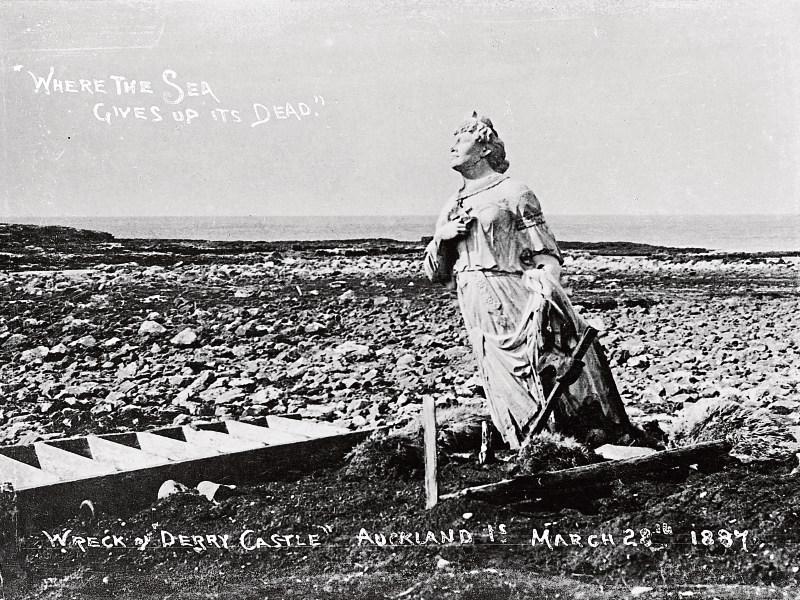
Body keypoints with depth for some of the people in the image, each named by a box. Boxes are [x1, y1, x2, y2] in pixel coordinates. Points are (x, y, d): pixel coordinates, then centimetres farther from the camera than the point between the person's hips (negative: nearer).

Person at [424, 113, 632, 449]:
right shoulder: (451, 208, 21)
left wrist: (544, 288, -18)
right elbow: (437, 274, 22)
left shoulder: (512, 193, 5)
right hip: (480, 316, 5)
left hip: (520, 303, -4)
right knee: (511, 396, 1)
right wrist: (441, 237, 3)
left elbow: (547, 254, 1)